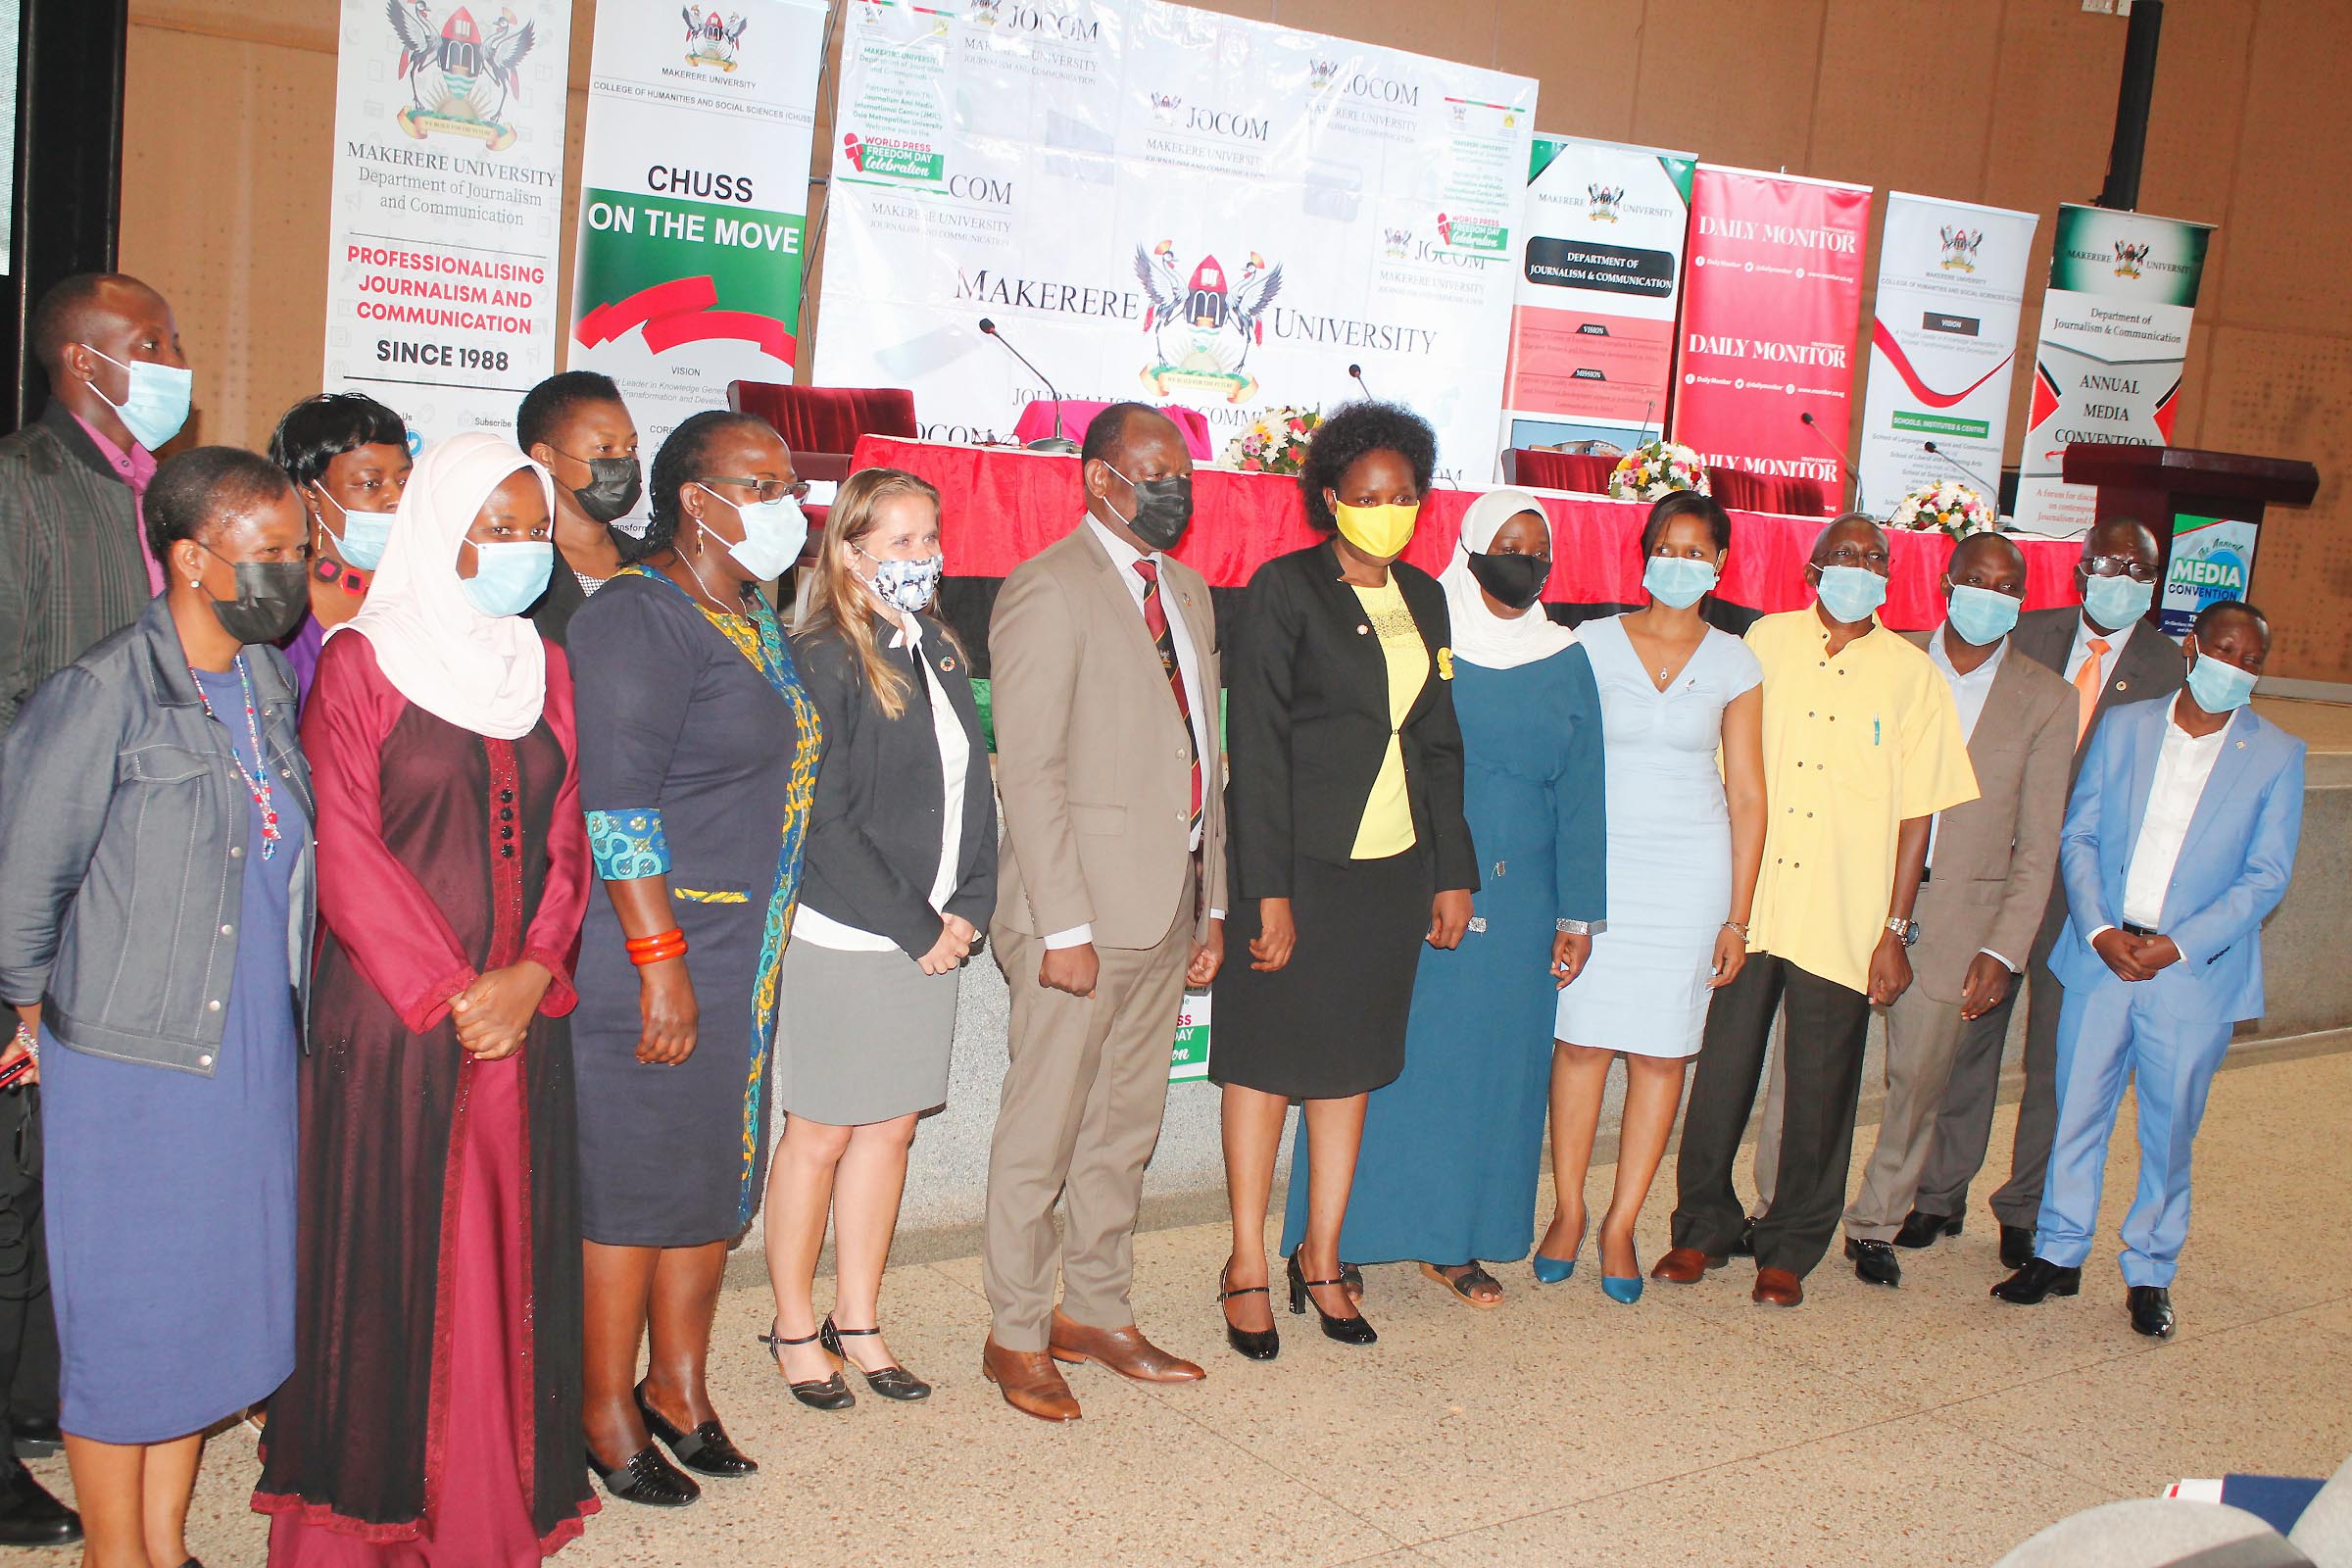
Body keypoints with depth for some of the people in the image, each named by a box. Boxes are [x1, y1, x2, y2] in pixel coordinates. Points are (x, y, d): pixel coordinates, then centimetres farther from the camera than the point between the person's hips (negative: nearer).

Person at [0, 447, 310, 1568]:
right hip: (132, 1067, -6)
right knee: (128, 1316, 6)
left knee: (216, 1304, 15)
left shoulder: (268, 682, 6)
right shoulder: (106, 694, -15)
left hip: (257, 1058, 6)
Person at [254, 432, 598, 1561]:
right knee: (385, 1251, 2)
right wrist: (447, 991, -12)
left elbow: (565, 842, 9)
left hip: (519, 1021, 4)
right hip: (387, 1019, -4)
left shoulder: (546, 671, 12)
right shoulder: (362, 660, -3)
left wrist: (529, 973, -7)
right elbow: (344, 846, -9)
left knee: (506, 1256, 7)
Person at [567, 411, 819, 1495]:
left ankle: (680, 1386, 31)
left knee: (718, 1172, 16)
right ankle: (608, 1409, 18)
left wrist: (767, 942, 17)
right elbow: (616, 803, -20)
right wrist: (661, 960, -21)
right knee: (635, 1174, 2)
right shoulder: (638, 617, -14)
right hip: (650, 954, -9)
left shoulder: (757, 620, 14)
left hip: (747, 955, 9)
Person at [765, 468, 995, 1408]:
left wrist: (967, 909, -1)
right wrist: (915, 929, -13)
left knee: (890, 1127, 12)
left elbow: (973, 791, 12)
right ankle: (795, 1329, 21)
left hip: (934, 936, 7)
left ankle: (858, 1323, 25)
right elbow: (825, 821, -15)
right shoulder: (822, 661, -11)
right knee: (821, 1135, 4)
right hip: (843, 939, -6)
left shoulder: (942, 654, 11)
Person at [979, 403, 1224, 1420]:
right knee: (1042, 1132, 2)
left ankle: (1094, 1311, 30)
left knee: (1125, 1127, 16)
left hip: (1170, 902, 8)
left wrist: (1212, 902, 13)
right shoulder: (1048, 590, -9)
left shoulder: (1187, 590, 16)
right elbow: (1030, 771, -15)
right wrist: (1065, 925, -19)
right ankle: (1014, 1336, 17)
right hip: (1082, 907, -8)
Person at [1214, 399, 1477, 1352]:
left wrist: (1453, 873, 10)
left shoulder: (1423, 598, 11)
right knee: (1269, 1059, 3)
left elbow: (1439, 744, 15)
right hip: (1300, 867, -5)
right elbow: (1258, 748, -11)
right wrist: (1269, 893, -16)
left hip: (1393, 870, 6)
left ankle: (1321, 1256, 25)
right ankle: (1247, 1266, 16)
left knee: (1352, 1061, 12)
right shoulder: (1285, 591, -7)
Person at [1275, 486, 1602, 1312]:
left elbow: (1580, 797, 10)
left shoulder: (1566, 664, 9)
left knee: (1490, 1066, 8)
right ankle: (1343, 1244, 10)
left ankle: (1455, 1240, 21)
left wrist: (1579, 913, 6)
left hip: (1516, 903, 4)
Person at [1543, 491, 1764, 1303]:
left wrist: (1738, 915, 2)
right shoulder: (1593, 644, 3)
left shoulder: (1733, 663, 5)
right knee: (1582, 1038, -1)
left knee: (1660, 1051, 2)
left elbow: (1747, 793, 6)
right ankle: (1568, 1212, 15)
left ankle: (1621, 1224, 15)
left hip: (1691, 870, 1)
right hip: (1597, 863, -1)